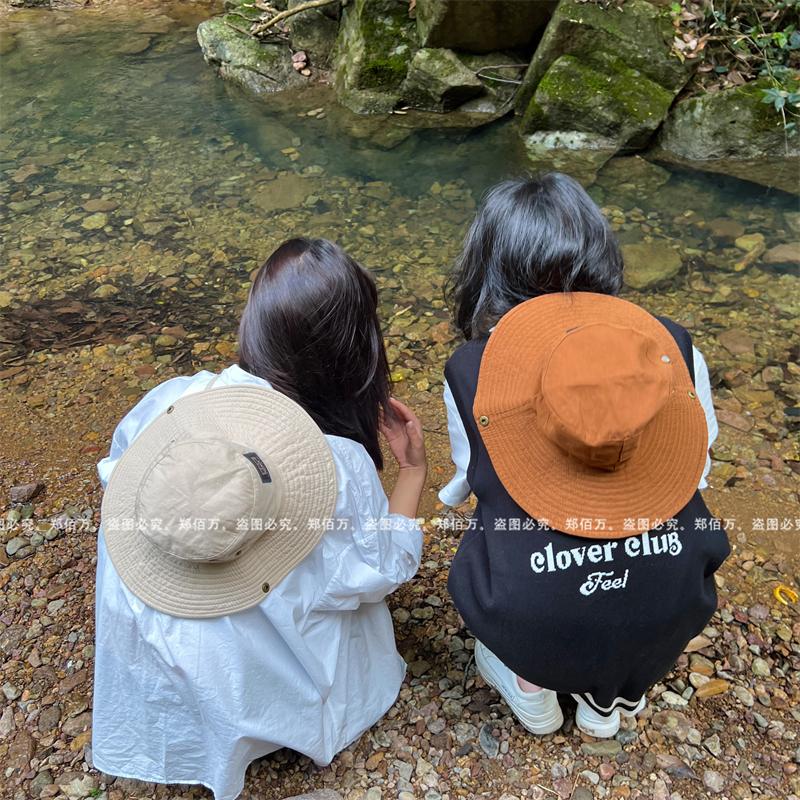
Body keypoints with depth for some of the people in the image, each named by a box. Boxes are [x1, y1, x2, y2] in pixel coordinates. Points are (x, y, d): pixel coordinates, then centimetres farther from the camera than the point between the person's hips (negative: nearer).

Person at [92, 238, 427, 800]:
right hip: (264, 697, -3)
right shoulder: (341, 469, -29)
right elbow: (384, 573, -10)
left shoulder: (168, 403, -20)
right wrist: (413, 469, -2)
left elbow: (115, 478, 1)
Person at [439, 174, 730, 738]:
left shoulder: (468, 371, -4)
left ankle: (529, 685, 32)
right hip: (669, 621, 2)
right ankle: (608, 698, 34)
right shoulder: (673, 345, -1)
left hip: (530, 624, -1)